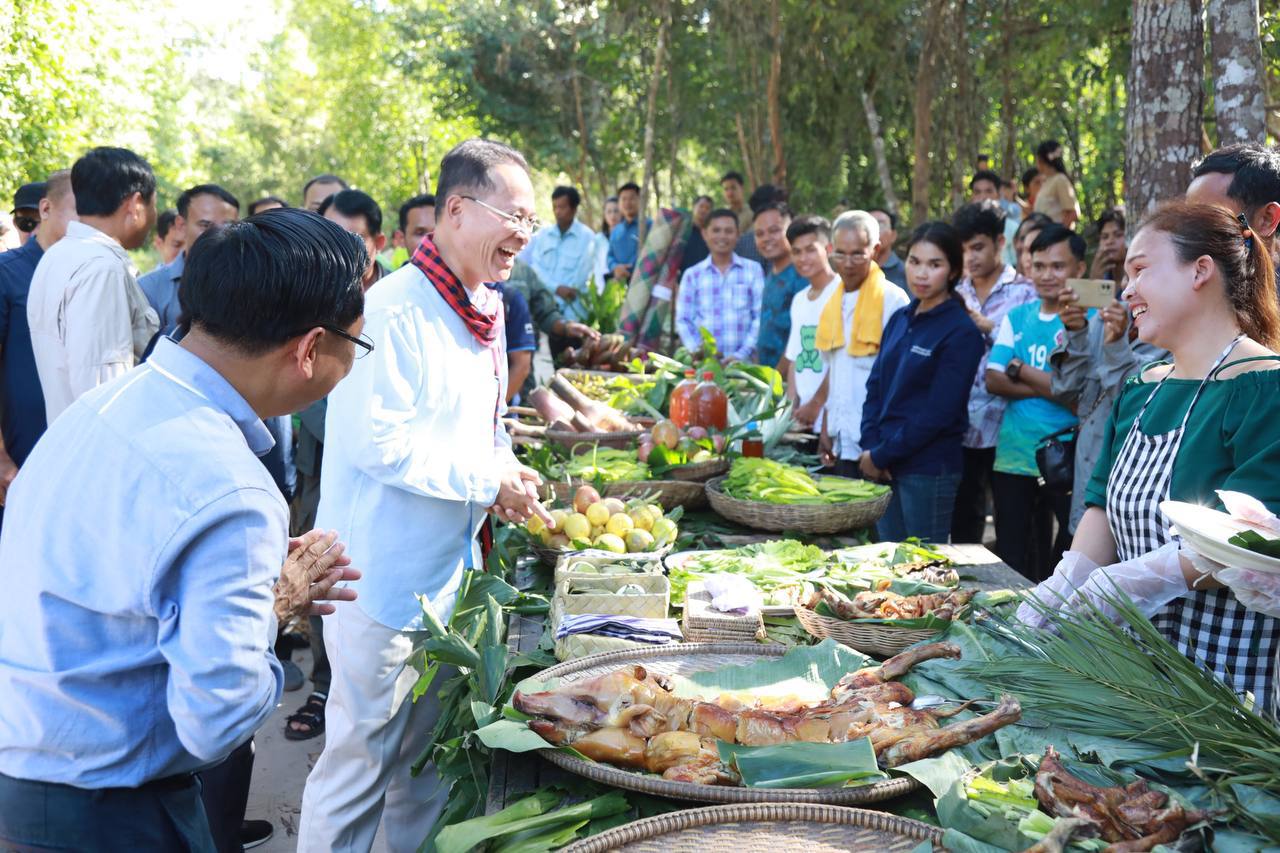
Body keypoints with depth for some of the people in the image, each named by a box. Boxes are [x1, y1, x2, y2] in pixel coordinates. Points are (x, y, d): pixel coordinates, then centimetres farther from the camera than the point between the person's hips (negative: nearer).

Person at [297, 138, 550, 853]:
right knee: (360, 758, 2)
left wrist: (510, 476, 4)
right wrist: (487, 481, -18)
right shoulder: (395, 310, -19)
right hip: (384, 574, -9)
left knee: (428, 753, 21)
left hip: (449, 570, 9)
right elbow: (376, 441, -24)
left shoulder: (483, 310, 11)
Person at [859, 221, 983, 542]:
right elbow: (875, 386, 11)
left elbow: (938, 413, -15)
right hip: (884, 468, 6)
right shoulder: (899, 320, 11)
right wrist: (870, 447, -4)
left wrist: (880, 456, -12)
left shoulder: (961, 332, -10)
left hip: (929, 470, -6)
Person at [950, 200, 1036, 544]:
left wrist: (986, 325, -15)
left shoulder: (1023, 292, -1)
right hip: (962, 427, 4)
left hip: (1004, 428, -4)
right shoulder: (958, 292, 13)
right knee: (963, 520, 11)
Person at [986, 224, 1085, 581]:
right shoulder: (1017, 318, 10)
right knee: (1011, 561, 14)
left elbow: (1081, 397, -15)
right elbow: (993, 380, 0)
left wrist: (1020, 369, -7)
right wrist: (1050, 386, -13)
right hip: (1013, 457, 5)